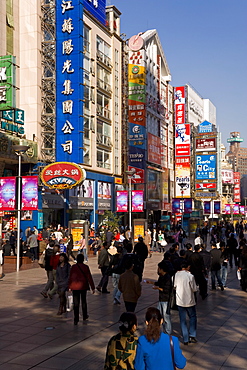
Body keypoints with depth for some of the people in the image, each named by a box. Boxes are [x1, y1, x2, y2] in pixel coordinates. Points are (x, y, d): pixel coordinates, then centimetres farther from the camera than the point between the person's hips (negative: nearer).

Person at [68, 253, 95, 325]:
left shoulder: (73, 267, -5)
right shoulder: (86, 267, -8)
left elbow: (70, 277, 1)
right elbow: (89, 278, -6)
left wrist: (69, 287, 13)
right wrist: (93, 287, -1)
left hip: (75, 287, 0)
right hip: (83, 286, 0)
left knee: (76, 303, 2)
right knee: (84, 301, 18)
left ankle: (76, 320, -2)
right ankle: (85, 316, 31)